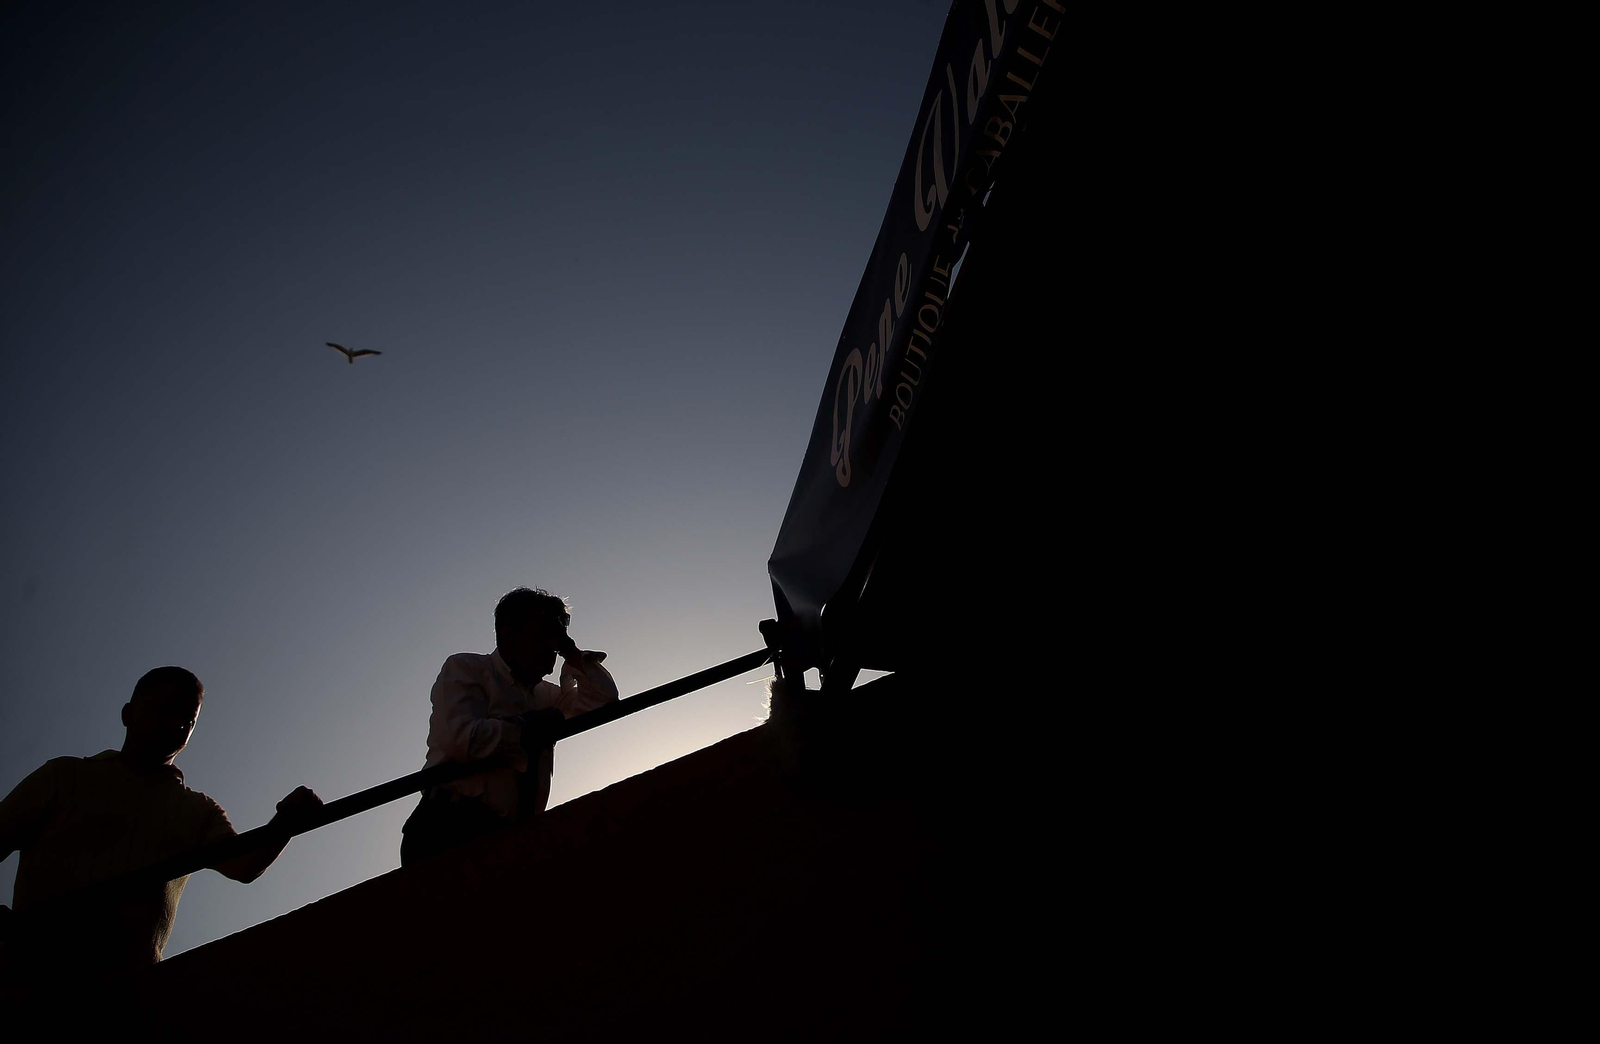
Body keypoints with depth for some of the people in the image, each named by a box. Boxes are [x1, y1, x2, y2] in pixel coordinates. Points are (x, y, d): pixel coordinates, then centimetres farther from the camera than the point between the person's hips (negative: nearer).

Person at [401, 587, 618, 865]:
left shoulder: (543, 694, 24)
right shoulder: (465, 668, 4)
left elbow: (604, 700, 23)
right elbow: (461, 737, -13)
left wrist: (571, 651, 16)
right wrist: (528, 728, -2)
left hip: (508, 837, 7)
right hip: (450, 829, -6)